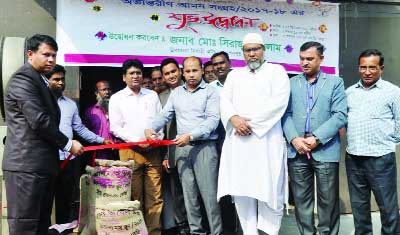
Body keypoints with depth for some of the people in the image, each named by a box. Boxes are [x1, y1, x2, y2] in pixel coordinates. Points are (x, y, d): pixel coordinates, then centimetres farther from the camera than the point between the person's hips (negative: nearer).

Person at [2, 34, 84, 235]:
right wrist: (67, 144, -9)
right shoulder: (23, 78, -10)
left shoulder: (40, 80, 21)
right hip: (27, 164, -10)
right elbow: (39, 120, -18)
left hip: (42, 163, 10)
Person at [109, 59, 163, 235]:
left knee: (155, 195, 0)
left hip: (153, 151, 2)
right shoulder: (117, 98, 5)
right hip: (130, 151, -2)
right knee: (134, 196, 1)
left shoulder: (152, 95, 14)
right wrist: (137, 141, -11)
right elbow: (115, 127, -1)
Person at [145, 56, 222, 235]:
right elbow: (165, 115, 11)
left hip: (204, 147, -4)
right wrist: (152, 129, -9)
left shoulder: (210, 91, -1)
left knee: (209, 193, -4)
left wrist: (190, 135, -21)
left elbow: (212, 119, -11)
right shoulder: (176, 93, 14)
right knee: (189, 193, 8)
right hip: (182, 148, 4)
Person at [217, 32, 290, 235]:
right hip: (238, 139, 4)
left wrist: (251, 122, -12)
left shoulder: (276, 71, 8)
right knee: (241, 189, 2)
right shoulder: (234, 75, 21)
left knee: (268, 188, -3)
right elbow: (224, 100, 10)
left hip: (266, 139, -3)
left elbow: (279, 101, -7)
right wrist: (234, 118, -11)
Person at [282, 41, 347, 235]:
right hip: (297, 151, 2)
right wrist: (294, 139, -11)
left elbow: (340, 115, -4)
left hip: (325, 151, -2)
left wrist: (316, 138, -13)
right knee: (301, 199, 8)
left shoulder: (335, 82, 6)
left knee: (328, 200, 5)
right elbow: (286, 114, 5)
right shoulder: (291, 83, 12)